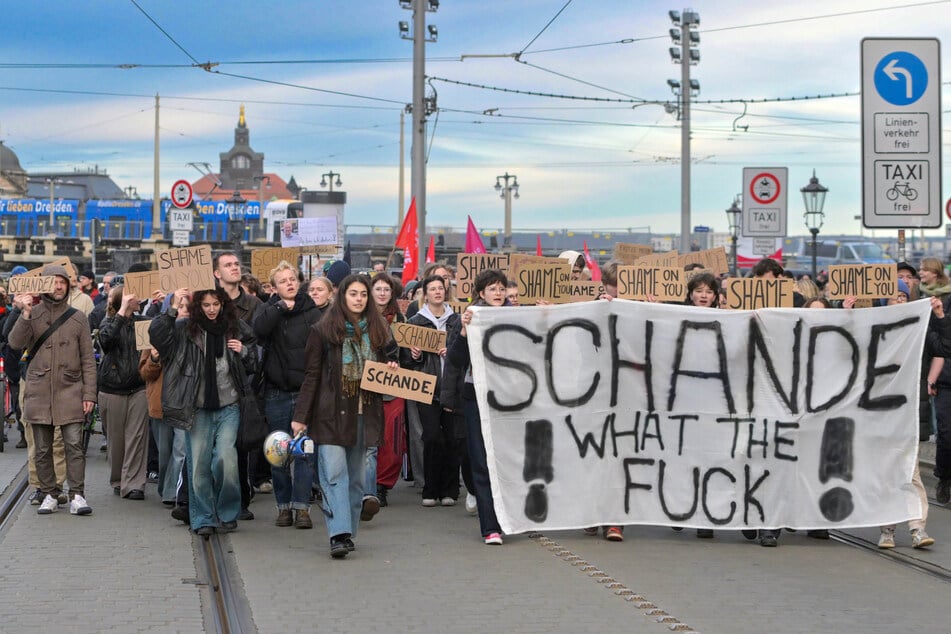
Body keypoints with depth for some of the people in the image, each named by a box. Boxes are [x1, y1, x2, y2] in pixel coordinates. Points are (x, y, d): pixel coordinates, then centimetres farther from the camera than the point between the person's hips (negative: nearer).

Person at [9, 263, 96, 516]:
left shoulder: (77, 318, 7)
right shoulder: (32, 315, 7)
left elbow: (88, 360, 6)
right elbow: (15, 342, -9)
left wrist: (89, 394, -1)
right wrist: (25, 314, -19)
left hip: (70, 391, -1)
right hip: (38, 391, 1)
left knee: (74, 445, -8)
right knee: (42, 449, 5)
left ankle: (76, 495, -5)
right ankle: (49, 494, 15)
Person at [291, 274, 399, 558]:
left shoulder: (377, 329, 10)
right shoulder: (324, 330, -2)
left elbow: (388, 363, 23)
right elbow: (312, 375, -2)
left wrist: (393, 369, -2)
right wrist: (301, 416, -5)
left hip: (364, 414, 4)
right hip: (332, 414, -4)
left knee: (356, 476, 8)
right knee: (334, 473, -12)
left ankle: (348, 533, 15)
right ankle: (339, 534, -17)